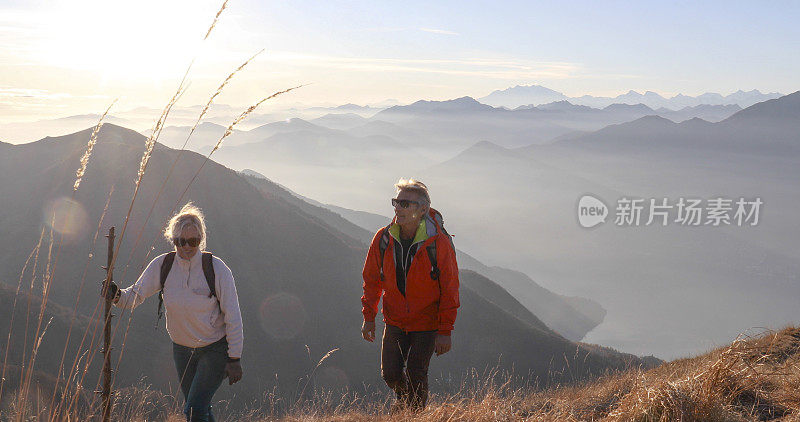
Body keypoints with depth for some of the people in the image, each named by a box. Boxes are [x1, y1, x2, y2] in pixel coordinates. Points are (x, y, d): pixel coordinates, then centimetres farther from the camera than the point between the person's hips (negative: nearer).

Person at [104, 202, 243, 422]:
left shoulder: (217, 268, -19)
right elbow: (136, 295, -3)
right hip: (182, 349, 5)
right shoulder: (162, 265, -9)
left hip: (215, 350, -5)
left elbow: (233, 317, -15)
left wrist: (234, 359, -15)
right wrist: (117, 295, -27)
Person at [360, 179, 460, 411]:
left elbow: (450, 289, -12)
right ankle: (403, 399, 36)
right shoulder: (383, 239, -9)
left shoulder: (439, 243, -19)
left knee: (416, 376, -3)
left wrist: (445, 331, -12)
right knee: (391, 374, 2)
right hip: (395, 320, 3)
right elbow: (372, 280, 5)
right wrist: (368, 317, 2)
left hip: (426, 323, -3)